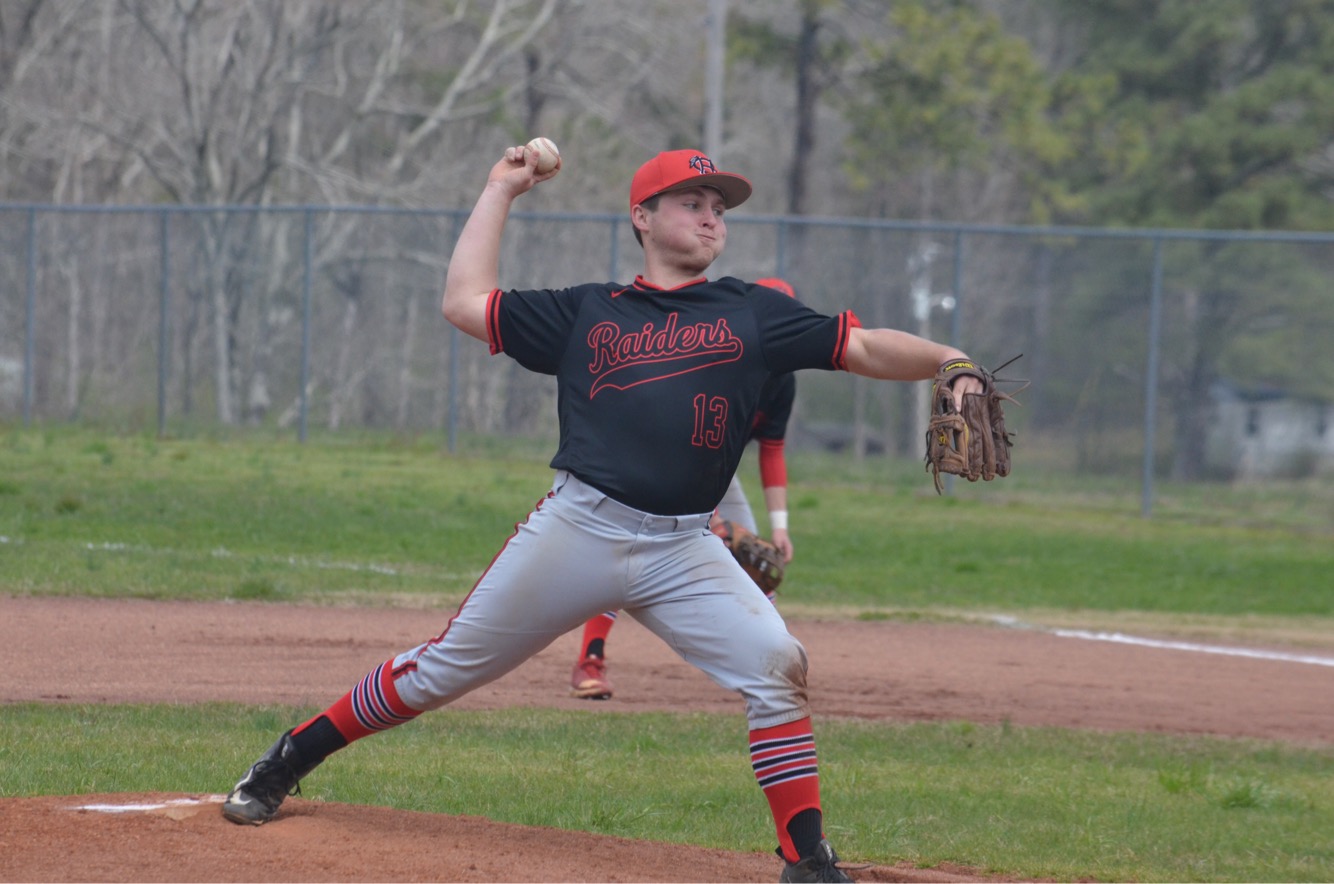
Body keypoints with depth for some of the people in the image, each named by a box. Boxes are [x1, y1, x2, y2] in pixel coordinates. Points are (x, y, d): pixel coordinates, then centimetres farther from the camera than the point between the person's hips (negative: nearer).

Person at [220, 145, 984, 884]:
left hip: (685, 552, 0)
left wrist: (950, 362, -10)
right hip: (576, 529, 0)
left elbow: (866, 349, 7)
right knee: (443, 670, 5)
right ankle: (289, 761, 20)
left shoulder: (755, 314, 12)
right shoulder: (587, 313, 14)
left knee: (776, 668, -19)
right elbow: (466, 302, 13)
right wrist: (500, 193, 19)